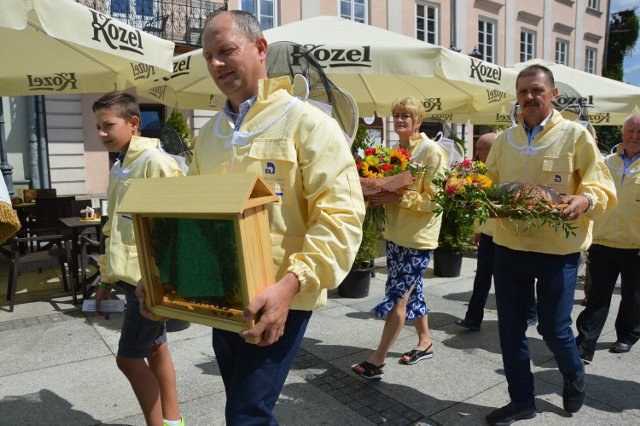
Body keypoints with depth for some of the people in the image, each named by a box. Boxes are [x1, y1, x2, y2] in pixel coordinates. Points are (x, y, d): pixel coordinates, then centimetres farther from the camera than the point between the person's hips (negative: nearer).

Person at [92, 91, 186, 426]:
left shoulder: (155, 162, -14)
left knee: (128, 357, 0)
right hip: (132, 277, 8)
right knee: (155, 350, 16)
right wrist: (107, 278, 19)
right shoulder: (118, 169, 14)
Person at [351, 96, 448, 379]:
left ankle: (377, 361, 3)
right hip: (396, 233, 8)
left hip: (419, 237, -8)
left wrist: (399, 198, -24)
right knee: (411, 292, 18)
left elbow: (436, 199, -17)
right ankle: (425, 343, 36)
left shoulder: (432, 152, -12)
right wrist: (378, 197, -1)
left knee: (397, 297, -5)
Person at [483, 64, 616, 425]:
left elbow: (603, 188, -5)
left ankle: (575, 377, 43)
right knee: (510, 329, 10)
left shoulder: (576, 135, -4)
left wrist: (585, 200, -26)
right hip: (509, 247, 4)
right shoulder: (505, 140, 8)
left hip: (558, 250, -4)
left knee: (554, 329, 8)